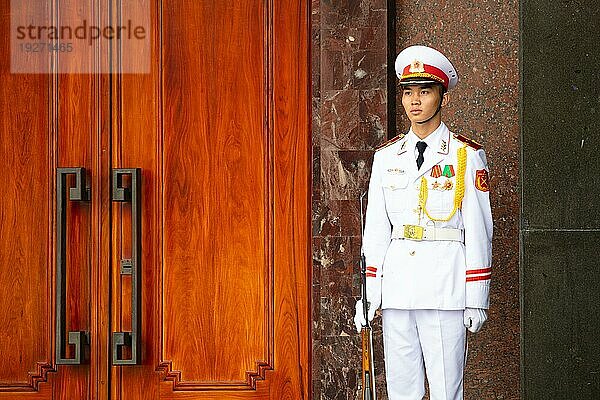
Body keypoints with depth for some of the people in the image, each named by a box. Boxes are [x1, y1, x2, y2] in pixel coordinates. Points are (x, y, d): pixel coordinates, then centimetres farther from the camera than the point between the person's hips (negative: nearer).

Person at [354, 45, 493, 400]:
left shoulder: (467, 156, 1)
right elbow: (375, 229, 12)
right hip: (397, 284, 4)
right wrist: (368, 293, 8)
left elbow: (478, 230, -1)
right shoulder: (387, 157, 11)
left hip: (446, 285, -4)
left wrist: (477, 300, -4)